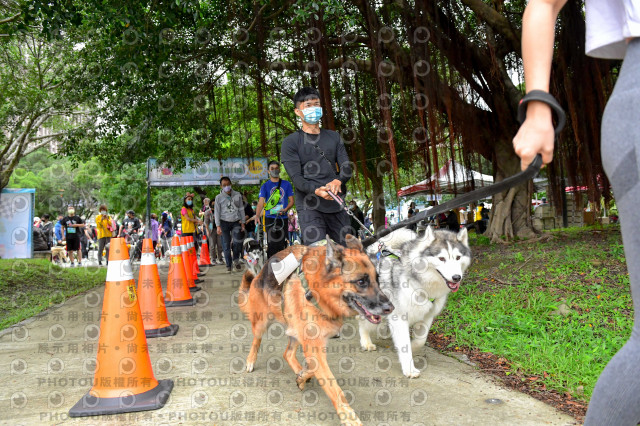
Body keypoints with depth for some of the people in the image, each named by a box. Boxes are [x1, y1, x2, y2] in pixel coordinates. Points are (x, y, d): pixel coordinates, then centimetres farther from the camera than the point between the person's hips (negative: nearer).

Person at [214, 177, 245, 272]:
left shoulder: (237, 195, 7)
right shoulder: (219, 197, 3)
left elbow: (241, 209, 11)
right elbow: (217, 212, 2)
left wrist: (242, 223, 7)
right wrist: (218, 226, -5)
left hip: (236, 222, 1)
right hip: (224, 222, -1)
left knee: (237, 242, -13)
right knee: (226, 245, -1)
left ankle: (236, 260, 12)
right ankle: (228, 265, 8)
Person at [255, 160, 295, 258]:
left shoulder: (286, 184, 9)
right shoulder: (265, 186, 5)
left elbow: (291, 201, 7)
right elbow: (261, 202, -6)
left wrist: (285, 209, -13)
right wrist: (257, 216, -23)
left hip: (283, 218, 2)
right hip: (270, 218, -1)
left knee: (282, 244, 5)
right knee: (272, 244, -6)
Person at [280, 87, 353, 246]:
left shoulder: (334, 137, 19)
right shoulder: (290, 142, 5)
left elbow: (346, 167, 10)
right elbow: (296, 177, -5)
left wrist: (338, 181, -15)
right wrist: (316, 190, -26)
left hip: (337, 205, 4)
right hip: (309, 207, -4)